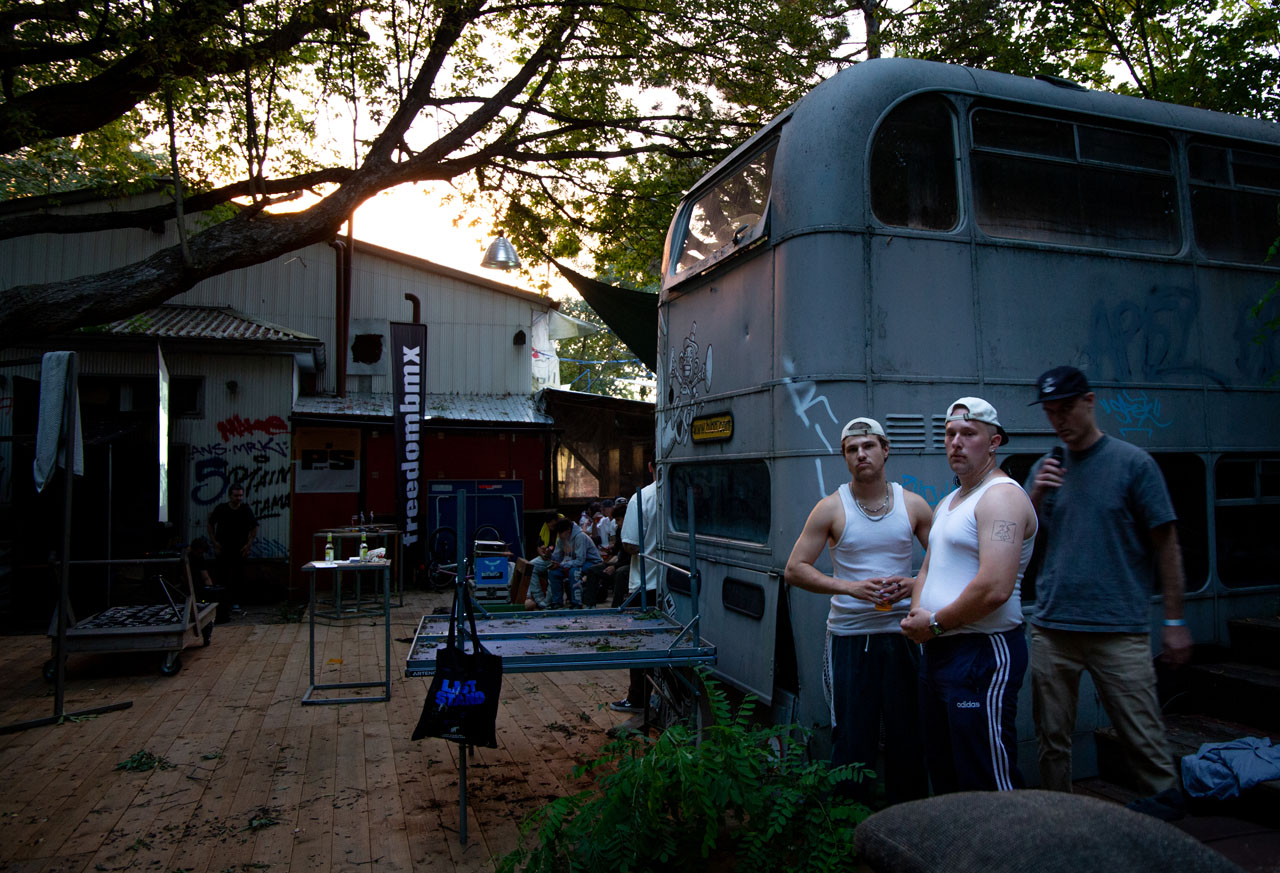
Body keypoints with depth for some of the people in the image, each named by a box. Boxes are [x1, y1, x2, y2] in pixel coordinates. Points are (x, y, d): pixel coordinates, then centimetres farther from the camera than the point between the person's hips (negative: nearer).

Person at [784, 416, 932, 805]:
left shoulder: (913, 505, 5)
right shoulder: (831, 508, -2)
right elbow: (794, 569, -4)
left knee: (907, 737, 8)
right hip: (849, 637, -2)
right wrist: (850, 587, -16)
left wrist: (913, 584, -10)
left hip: (901, 633, 2)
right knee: (852, 739, 2)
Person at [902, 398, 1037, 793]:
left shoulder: (1001, 496, -14)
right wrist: (916, 613, 1)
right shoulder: (947, 503, 17)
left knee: (987, 784, -3)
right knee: (943, 773, 19)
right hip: (937, 650, 10)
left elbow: (995, 588, -25)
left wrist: (935, 623, -14)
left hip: (983, 653, -10)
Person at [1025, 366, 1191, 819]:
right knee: (1052, 738, 9)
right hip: (1051, 625, 4)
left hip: (1119, 628, -4)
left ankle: (1166, 807, 17)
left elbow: (1166, 544, 0)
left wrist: (1175, 621, -2)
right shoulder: (1045, 468, 11)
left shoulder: (1133, 462, 0)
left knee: (1142, 735, -3)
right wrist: (1035, 497, -8)